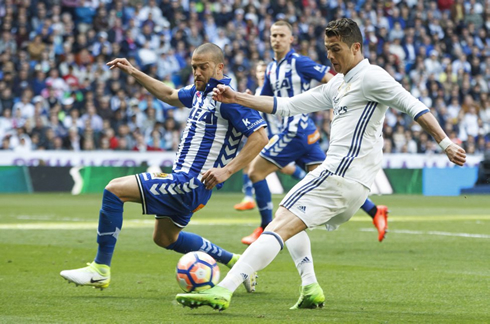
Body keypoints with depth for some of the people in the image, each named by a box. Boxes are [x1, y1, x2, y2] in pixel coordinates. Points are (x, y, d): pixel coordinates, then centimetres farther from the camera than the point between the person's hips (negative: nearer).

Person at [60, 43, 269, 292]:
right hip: (183, 180, 11)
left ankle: (100, 269, -12)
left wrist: (227, 170, -25)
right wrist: (134, 73, 28)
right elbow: (170, 95, 33)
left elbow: (260, 136, -22)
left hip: (191, 183, -11)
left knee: (115, 189, -15)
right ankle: (234, 262, 31)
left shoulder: (226, 98, -16)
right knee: (165, 238, 28)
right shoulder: (200, 91, 12)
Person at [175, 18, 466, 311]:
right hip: (354, 186, 10)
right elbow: (287, 106, 24)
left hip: (341, 174, -10)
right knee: (290, 223, 28)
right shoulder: (338, 85, 23)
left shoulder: (371, 77, -5)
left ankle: (223, 290, -27)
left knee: (280, 227, -18)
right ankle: (311, 289, 10)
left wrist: (445, 143, -19)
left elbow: (415, 107, -11)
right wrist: (236, 98, 19)